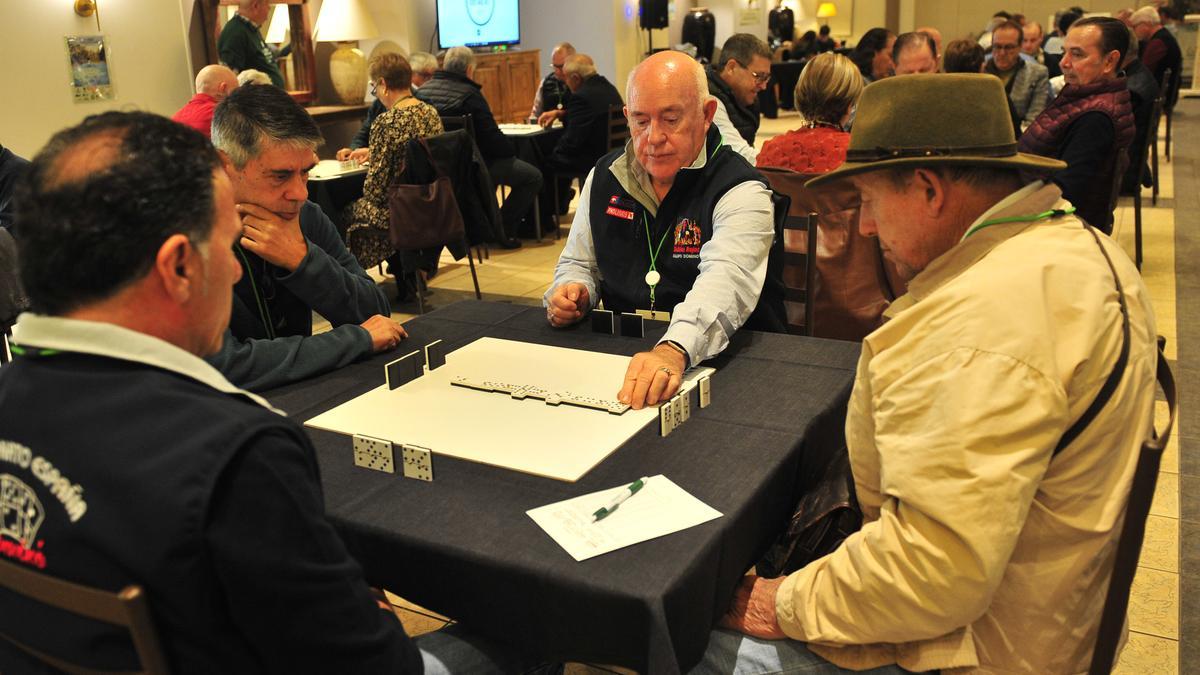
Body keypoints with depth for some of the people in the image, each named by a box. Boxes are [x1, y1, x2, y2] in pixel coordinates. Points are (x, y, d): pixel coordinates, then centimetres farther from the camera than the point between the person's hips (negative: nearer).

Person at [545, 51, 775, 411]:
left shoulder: (741, 192, -11)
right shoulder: (605, 176, 8)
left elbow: (725, 281, -30)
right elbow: (578, 262, 21)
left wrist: (673, 351, -49)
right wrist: (571, 292, -4)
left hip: (714, 360, -5)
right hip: (615, 356, 5)